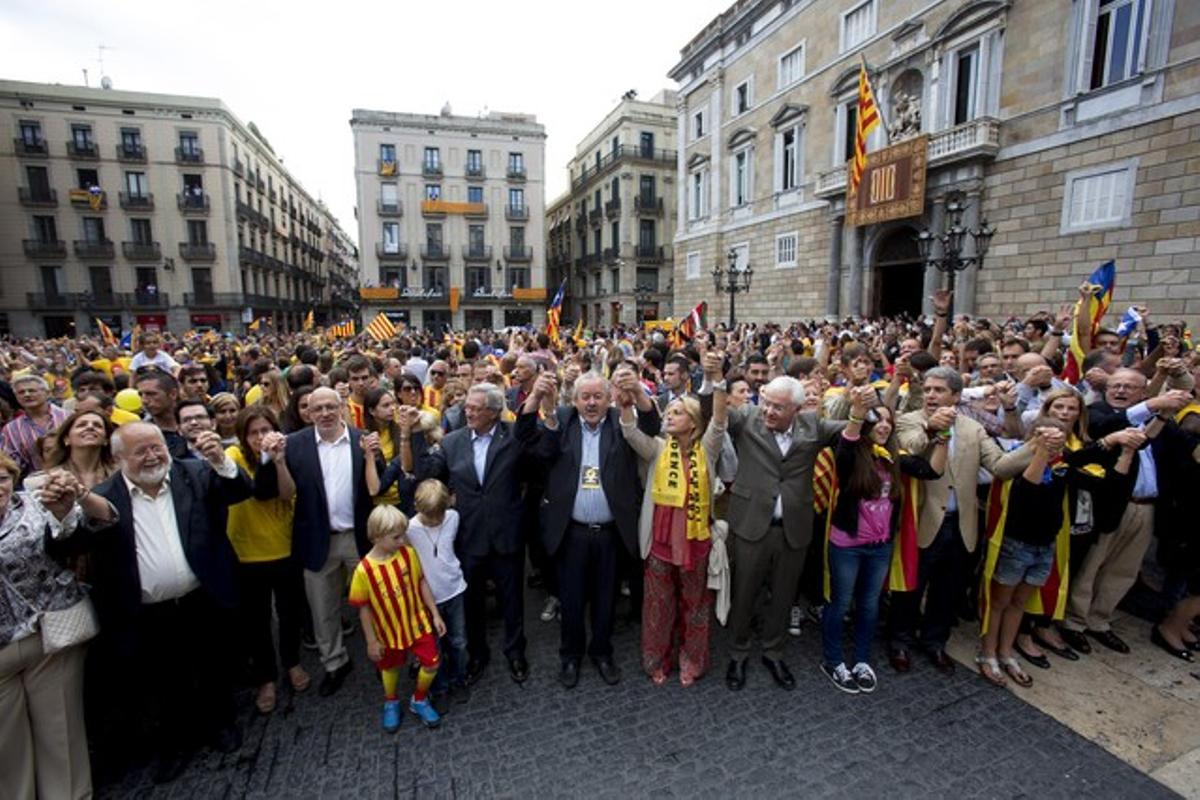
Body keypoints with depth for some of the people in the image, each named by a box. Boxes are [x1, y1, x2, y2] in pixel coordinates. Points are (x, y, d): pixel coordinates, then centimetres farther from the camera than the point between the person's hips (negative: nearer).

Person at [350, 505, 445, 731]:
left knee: (432, 664, 6)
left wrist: (435, 614, -1)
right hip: (389, 631, -2)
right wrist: (371, 641, -5)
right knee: (391, 668, 22)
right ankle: (391, 703, 52)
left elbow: (422, 583, -4)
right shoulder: (364, 570, -24)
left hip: (418, 622, 2)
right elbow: (364, 608, -12)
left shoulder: (408, 553, -16)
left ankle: (419, 701, 35)